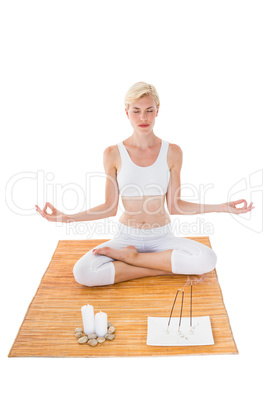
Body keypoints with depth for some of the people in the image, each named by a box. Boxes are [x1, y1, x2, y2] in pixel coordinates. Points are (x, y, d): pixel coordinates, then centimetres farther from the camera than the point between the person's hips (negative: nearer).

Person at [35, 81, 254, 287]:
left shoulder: (172, 152, -2)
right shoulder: (113, 154, -3)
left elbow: (174, 206, 2)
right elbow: (110, 208, 1)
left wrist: (221, 207, -6)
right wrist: (66, 217, -9)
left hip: (162, 237, 1)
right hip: (126, 237, -1)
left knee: (207, 259, -29)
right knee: (83, 272, -28)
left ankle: (128, 257, -11)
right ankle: (163, 268, -14)